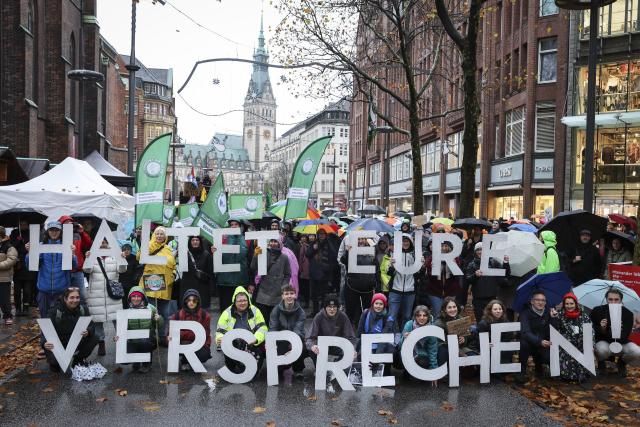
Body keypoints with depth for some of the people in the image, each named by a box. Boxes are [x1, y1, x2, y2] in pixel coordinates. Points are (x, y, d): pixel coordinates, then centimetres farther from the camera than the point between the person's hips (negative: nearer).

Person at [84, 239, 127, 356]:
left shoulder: (114, 258, 6)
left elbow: (122, 269, -6)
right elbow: (86, 269, -11)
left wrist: (122, 259, -27)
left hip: (113, 294, 0)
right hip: (96, 295, 0)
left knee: (117, 318, -3)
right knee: (97, 319, 6)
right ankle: (101, 343, 18)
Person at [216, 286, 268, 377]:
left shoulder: (255, 311, 7)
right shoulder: (227, 313, 7)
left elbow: (262, 328, 1)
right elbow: (220, 331, 5)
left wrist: (256, 338, -20)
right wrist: (219, 339, -20)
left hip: (252, 344, 0)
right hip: (233, 345, 0)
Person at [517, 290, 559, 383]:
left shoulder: (549, 312, -4)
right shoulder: (526, 313, -16)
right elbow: (525, 333, -31)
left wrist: (554, 318, -24)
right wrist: (539, 341, -46)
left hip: (543, 345, 3)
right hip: (530, 343, -3)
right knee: (524, 343, -34)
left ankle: (538, 362, 17)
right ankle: (522, 371, -16)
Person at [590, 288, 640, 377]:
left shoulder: (628, 313, -10)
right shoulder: (597, 311, -13)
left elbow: (625, 335, -14)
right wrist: (601, 329, -32)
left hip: (621, 342, 2)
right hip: (603, 341, -2)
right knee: (602, 350, -37)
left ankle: (622, 361, 10)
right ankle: (601, 362, 3)